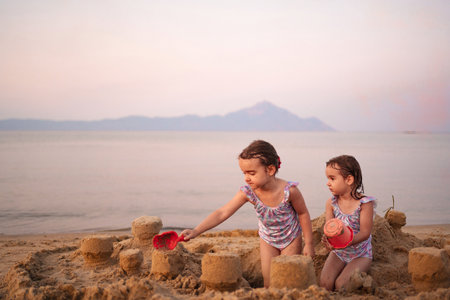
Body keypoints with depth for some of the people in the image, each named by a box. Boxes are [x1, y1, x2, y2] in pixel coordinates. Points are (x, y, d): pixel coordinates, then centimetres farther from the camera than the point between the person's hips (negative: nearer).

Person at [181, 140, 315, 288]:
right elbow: (223, 213, -29)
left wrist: (308, 244, -9)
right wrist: (196, 231, -37)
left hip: (291, 238, -2)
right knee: (269, 284, 1)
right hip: (267, 239, 2)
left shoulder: (289, 190, -31)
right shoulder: (247, 192, -26)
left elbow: (303, 214, -15)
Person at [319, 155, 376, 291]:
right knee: (325, 283, -16)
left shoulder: (364, 203, -15)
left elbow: (365, 233, -19)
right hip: (338, 253, 4)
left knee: (341, 284, -22)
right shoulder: (331, 203, -2)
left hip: (360, 255, -4)